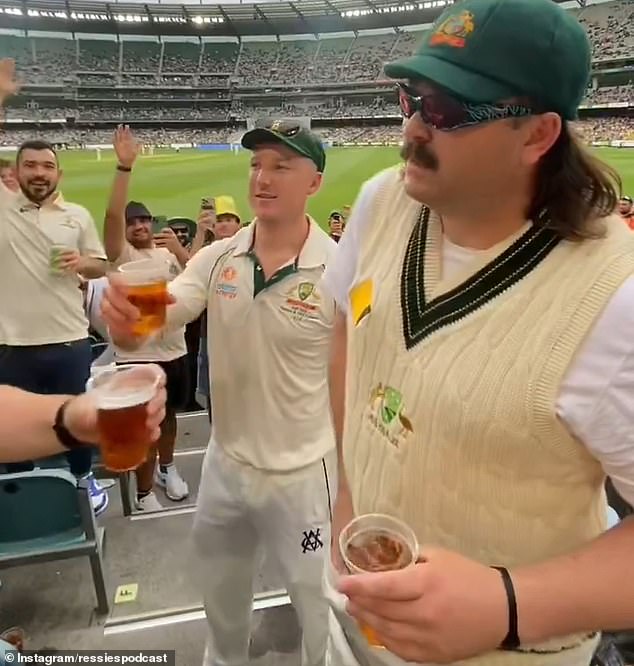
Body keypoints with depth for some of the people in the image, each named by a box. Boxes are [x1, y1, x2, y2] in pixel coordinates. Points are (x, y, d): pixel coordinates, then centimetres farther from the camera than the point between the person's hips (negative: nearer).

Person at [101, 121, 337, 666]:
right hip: (224, 465, 5)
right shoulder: (216, 259, -5)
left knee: (322, 612, 18)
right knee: (221, 601, 30)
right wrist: (124, 320, -36)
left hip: (303, 473, -5)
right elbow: (144, 328, -11)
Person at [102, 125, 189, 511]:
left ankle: (166, 467, 45)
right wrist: (125, 165, -29)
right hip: (137, 354, -5)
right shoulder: (122, 254, -7)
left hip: (175, 349, 5)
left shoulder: (169, 252, 7)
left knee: (169, 413, 21)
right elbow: (113, 214, -23)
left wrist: (179, 249, -17)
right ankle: (144, 493, 22)